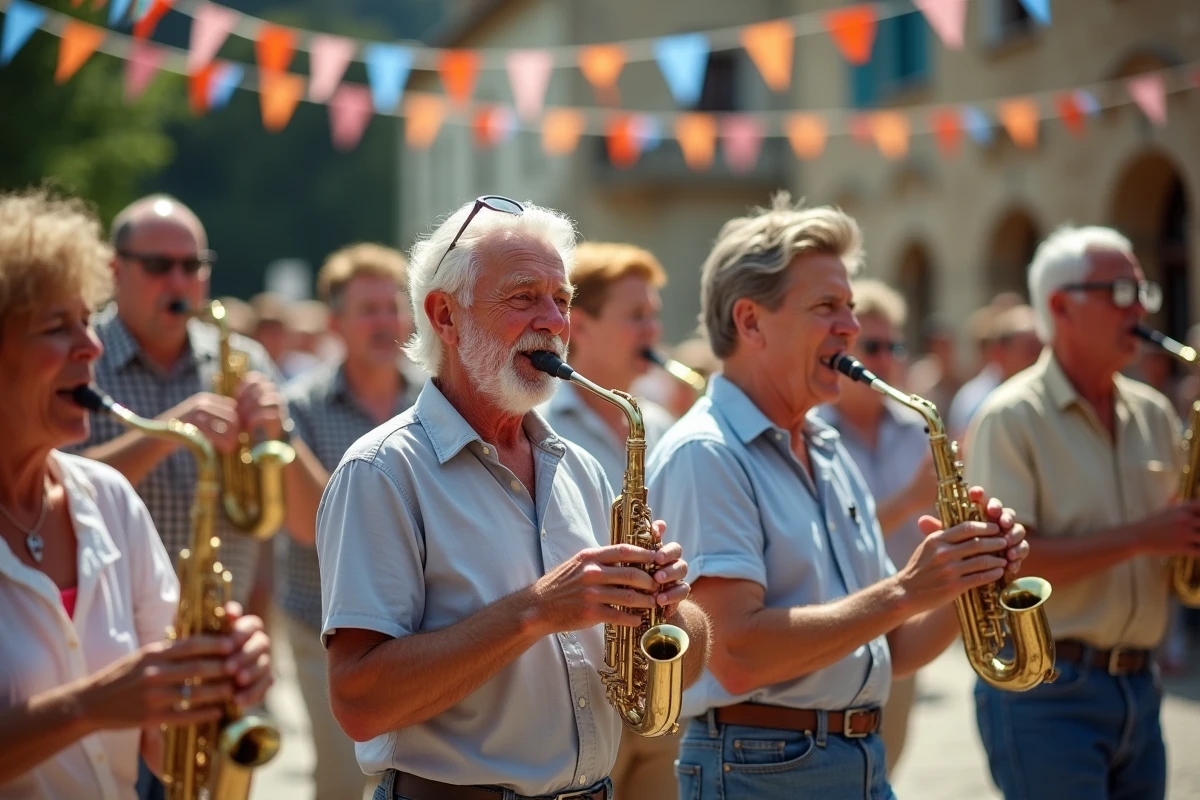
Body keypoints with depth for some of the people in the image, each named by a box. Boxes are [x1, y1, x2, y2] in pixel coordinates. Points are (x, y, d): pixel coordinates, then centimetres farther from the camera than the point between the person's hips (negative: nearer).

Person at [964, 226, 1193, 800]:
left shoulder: (1153, 414, 12)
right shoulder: (1011, 418, -8)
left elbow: (1177, 525, 21)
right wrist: (1139, 537, -19)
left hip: (1139, 687, 7)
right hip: (1047, 690, -7)